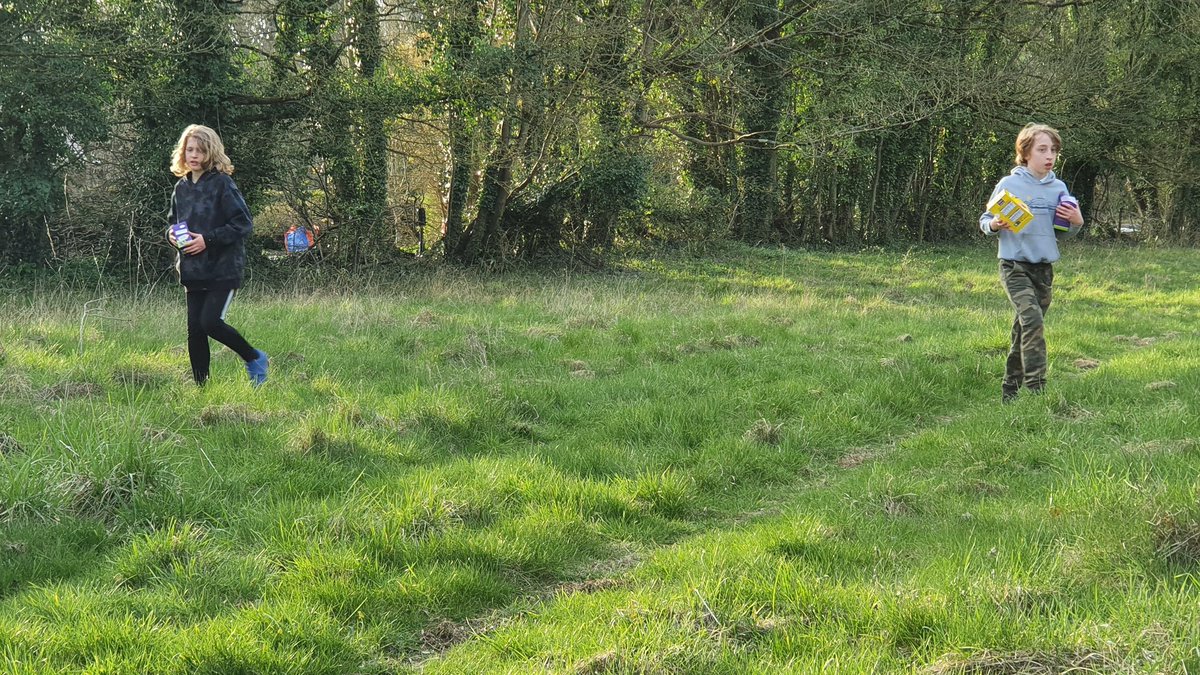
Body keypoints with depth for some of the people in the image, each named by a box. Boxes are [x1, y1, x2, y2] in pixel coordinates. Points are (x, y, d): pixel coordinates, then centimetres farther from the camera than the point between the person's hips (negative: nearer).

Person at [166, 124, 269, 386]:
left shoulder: (222, 184, -9)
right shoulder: (181, 187, 10)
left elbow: (243, 224, -12)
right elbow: (173, 222, 24)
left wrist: (208, 239, -18)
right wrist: (172, 234, 0)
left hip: (223, 269, -6)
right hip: (193, 272, 6)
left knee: (210, 321, -16)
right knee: (194, 330, 3)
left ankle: (255, 359, 6)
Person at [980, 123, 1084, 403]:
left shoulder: (1059, 188, 9)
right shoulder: (1009, 184, -4)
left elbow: (1061, 232, 18)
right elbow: (984, 221, 1)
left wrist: (1076, 223, -3)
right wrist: (995, 225, -21)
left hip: (1044, 268, 5)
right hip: (1015, 266, -5)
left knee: (1025, 328, 10)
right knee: (1032, 320, -22)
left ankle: (1011, 390, 22)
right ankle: (1036, 388, -23)